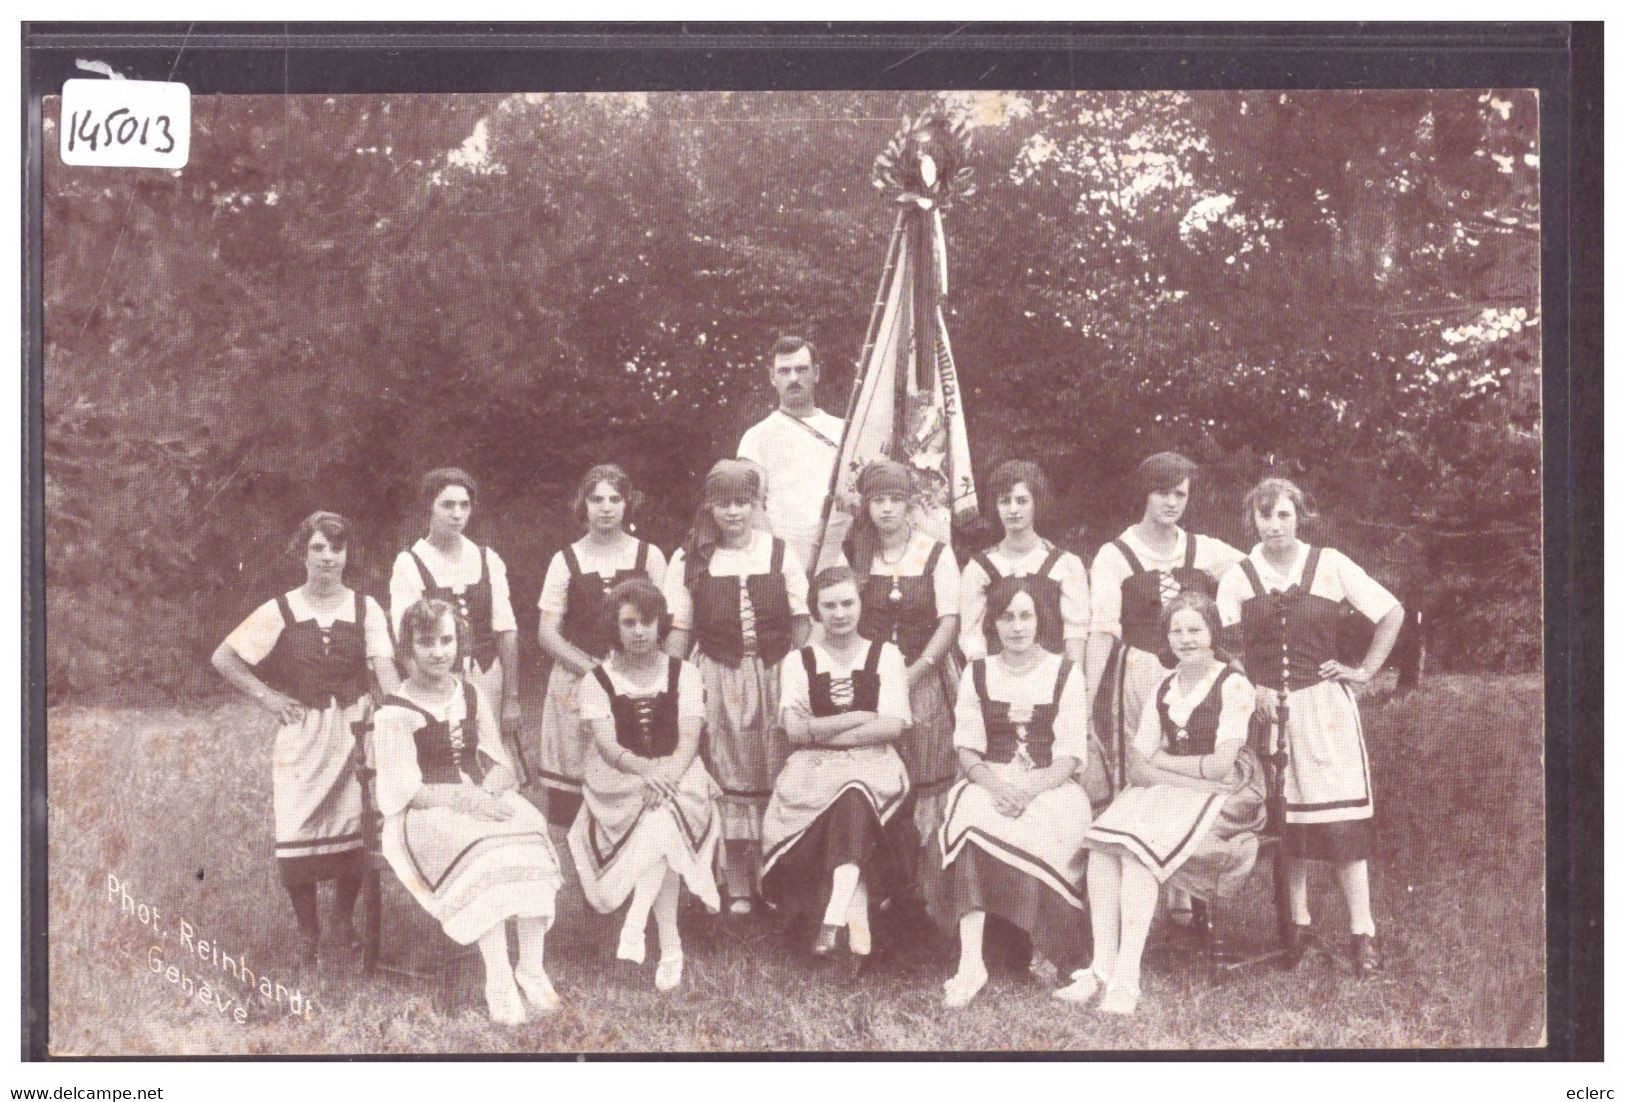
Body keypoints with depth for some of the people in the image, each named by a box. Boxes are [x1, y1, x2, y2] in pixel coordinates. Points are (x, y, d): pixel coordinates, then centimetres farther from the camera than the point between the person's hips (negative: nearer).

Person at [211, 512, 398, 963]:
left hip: (354, 729, 1)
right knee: (297, 829, -3)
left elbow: (383, 663, -13)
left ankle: (344, 917, 24)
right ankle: (306, 928, 16)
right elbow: (222, 658, 5)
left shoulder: (365, 608, 1)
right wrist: (265, 695, -2)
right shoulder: (281, 611, -1)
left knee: (353, 828, 1)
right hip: (300, 732, 0)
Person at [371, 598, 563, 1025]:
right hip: (426, 815, -5)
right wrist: (469, 800, -24)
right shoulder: (395, 713, -2)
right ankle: (499, 981, -36)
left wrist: (487, 790, -12)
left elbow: (502, 766, 12)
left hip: (480, 799, 5)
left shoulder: (472, 696, 15)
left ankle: (532, 970, -29)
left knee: (530, 823, -28)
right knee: (478, 845, -36)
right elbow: (407, 791, -10)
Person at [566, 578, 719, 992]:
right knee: (663, 827, -32)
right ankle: (669, 949, -30)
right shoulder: (597, 681, 5)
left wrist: (667, 776, -26)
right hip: (618, 785, -1)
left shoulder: (683, 674, 7)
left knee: (664, 815, -34)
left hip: (679, 778, 1)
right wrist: (644, 770, -30)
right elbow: (606, 744, -9)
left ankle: (635, 926, -33)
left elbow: (689, 740, -5)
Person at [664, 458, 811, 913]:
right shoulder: (689, 561, 3)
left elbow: (801, 624, 6)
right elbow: (679, 632, 5)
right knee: (729, 779, 1)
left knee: (775, 777, 3)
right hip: (718, 679, -1)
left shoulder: (779, 554, 5)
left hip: (775, 675, 1)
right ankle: (736, 887, 7)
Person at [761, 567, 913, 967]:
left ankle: (834, 916, -40)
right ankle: (858, 915, -31)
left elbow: (892, 727, -2)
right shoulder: (799, 661, 15)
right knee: (854, 803, -35)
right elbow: (794, 729, -1)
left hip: (873, 763, -1)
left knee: (853, 795, -37)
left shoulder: (885, 656, 12)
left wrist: (823, 730, -6)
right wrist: (859, 717, -7)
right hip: (813, 769, 1)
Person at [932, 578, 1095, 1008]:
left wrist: (1029, 790, -19)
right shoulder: (977, 675, 12)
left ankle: (1044, 951, -16)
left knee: (1039, 834, -35)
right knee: (970, 814, -33)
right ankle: (971, 961, -38)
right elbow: (967, 751, 6)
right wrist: (995, 786, -15)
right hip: (990, 783, 1)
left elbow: (1070, 757, -1)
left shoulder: (1065, 674, 5)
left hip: (1050, 786, -1)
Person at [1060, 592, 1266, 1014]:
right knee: (1102, 842, -23)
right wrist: (1190, 776, -12)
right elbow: (1137, 765, 6)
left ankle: (1126, 978, -34)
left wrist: (1161, 762, -1)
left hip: (1222, 796, -6)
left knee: (1138, 845, -31)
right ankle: (1102, 968, -28)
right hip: (1166, 791, 6)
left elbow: (1223, 765, -11)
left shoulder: (1233, 686, -2)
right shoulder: (1162, 690, 16)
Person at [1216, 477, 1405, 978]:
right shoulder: (1238, 577, 5)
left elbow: (1392, 613, 6)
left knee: (1340, 816, -6)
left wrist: (1364, 670, 1)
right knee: (1282, 819, 2)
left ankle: (1362, 931, -2)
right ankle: (1298, 924, 13)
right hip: (1265, 706, 2)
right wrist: (1253, 689, -10)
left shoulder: (1330, 565, 1)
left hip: (1324, 705, -2)